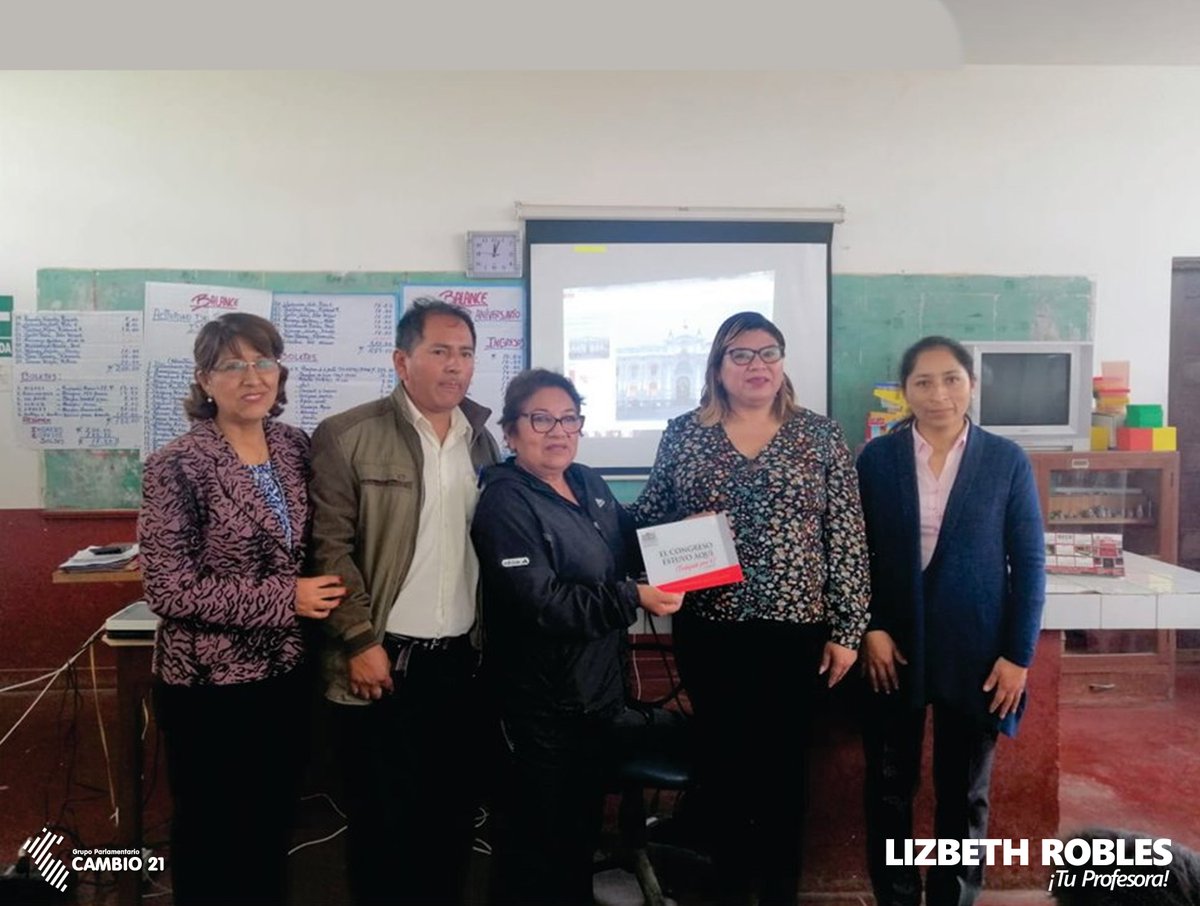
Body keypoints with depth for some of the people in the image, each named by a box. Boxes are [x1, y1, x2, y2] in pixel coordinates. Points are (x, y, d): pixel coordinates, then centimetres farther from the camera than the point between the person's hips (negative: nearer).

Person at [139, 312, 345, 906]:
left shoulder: (295, 447, 1)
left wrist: (320, 595, -4)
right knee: (208, 833, 15)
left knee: (273, 826, 21)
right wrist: (284, 599, -20)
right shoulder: (178, 466, -16)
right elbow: (167, 589, -19)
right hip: (208, 681, -5)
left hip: (285, 673, 5)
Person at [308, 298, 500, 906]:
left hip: (463, 659, 5)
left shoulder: (482, 439, 8)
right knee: (383, 821, 9)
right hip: (384, 657, -4)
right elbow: (330, 548, -10)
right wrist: (361, 641, -14)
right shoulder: (347, 436, -8)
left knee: (453, 812, 17)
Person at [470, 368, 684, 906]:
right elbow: (539, 601, -27)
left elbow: (628, 549, 18)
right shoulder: (505, 502, -17)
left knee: (584, 822, 23)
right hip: (543, 698, -7)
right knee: (539, 839, 8)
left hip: (596, 684, 8)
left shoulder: (589, 485, 6)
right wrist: (632, 600, -29)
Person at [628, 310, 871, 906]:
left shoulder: (820, 435, 1)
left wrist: (846, 629, -4)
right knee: (723, 761, 12)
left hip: (796, 627, 0)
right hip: (709, 628, 1)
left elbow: (848, 538, -1)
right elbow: (646, 522, 8)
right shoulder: (682, 434, 3)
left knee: (785, 762, 11)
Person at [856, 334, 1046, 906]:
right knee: (889, 785, 10)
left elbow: (1029, 562, 0)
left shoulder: (1007, 460, 0)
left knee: (965, 791, 12)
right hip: (891, 645, 0)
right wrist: (869, 629, -8)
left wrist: (1018, 655, -4)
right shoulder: (876, 458, 1)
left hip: (975, 650, 0)